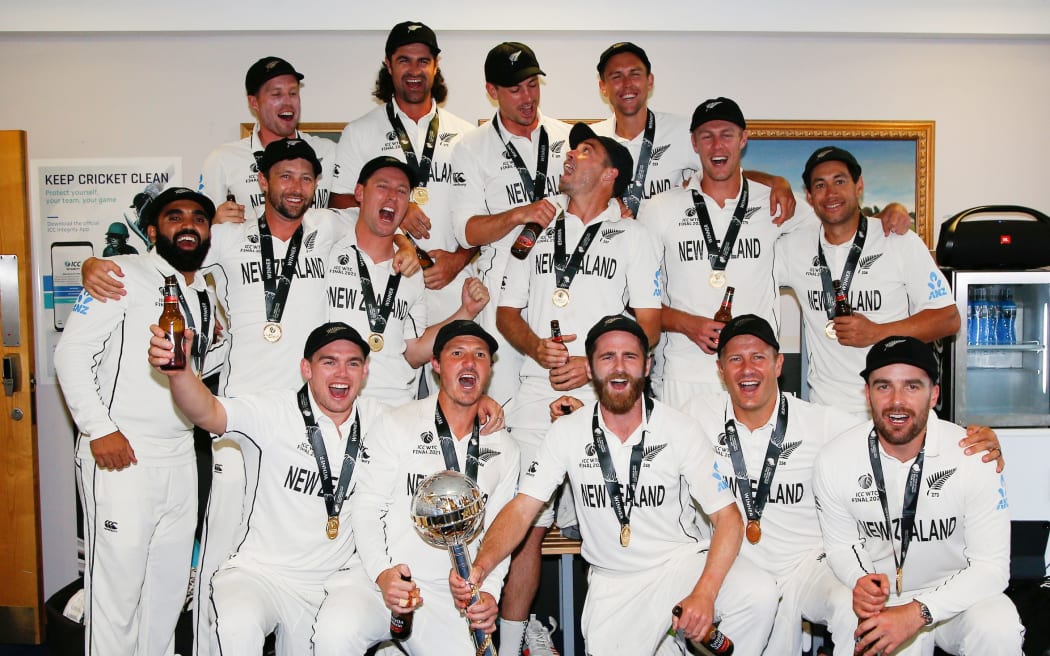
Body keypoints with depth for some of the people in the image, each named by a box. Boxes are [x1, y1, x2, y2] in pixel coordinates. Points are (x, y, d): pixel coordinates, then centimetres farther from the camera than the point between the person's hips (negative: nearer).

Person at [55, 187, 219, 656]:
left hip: (180, 460, 7)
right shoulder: (125, 274, -6)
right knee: (116, 587, 0)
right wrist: (99, 429, -17)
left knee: (169, 587, 15)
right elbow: (71, 353, -11)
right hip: (121, 458, -7)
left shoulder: (204, 296, 15)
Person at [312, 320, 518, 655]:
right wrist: (382, 572, -17)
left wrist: (489, 591, -3)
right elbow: (366, 506, -2)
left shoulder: (505, 450, 10)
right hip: (377, 578, -3)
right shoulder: (397, 425, 1)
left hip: (449, 594, 4)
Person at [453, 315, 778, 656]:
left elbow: (728, 518, -9)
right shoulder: (567, 432, -5)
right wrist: (480, 567, -27)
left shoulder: (679, 429, -7)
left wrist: (704, 594, -24)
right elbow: (521, 509, -8)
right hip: (613, 582, 1)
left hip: (681, 561, -1)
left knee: (759, 594, -26)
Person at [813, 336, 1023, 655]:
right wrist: (860, 581, -23)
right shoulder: (833, 461, -13)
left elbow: (991, 566, -16)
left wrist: (918, 613, -28)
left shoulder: (975, 457, -18)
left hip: (959, 594, -2)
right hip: (885, 599, 2)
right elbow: (842, 545, 1)